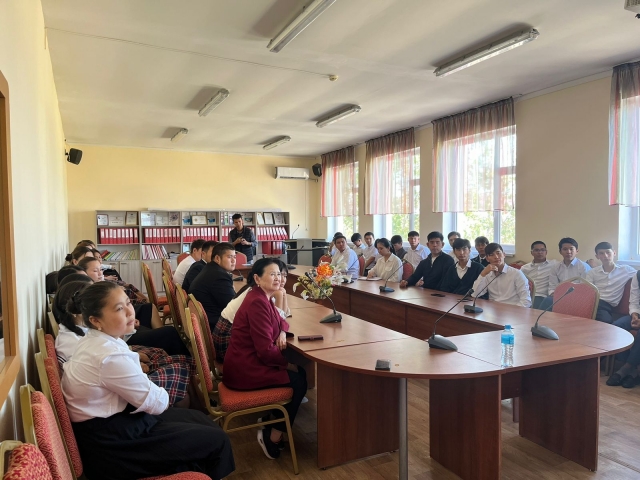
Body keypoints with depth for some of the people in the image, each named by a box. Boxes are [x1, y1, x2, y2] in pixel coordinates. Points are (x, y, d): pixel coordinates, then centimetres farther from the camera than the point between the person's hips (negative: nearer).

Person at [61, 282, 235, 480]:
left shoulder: (93, 340, 2)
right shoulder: (110, 356, -29)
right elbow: (157, 402, -20)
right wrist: (162, 396, 0)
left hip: (109, 421, 10)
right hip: (112, 444, -10)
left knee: (199, 419, 18)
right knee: (216, 440, -3)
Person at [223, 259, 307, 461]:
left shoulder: (263, 297, 6)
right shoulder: (257, 303, -25)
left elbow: (280, 320, 21)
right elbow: (266, 351, -26)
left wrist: (282, 332, -3)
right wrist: (288, 363, -9)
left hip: (249, 361, 10)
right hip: (244, 369, -9)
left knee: (300, 371, 11)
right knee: (299, 381, -3)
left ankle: (271, 420, 21)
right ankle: (273, 437, 12)